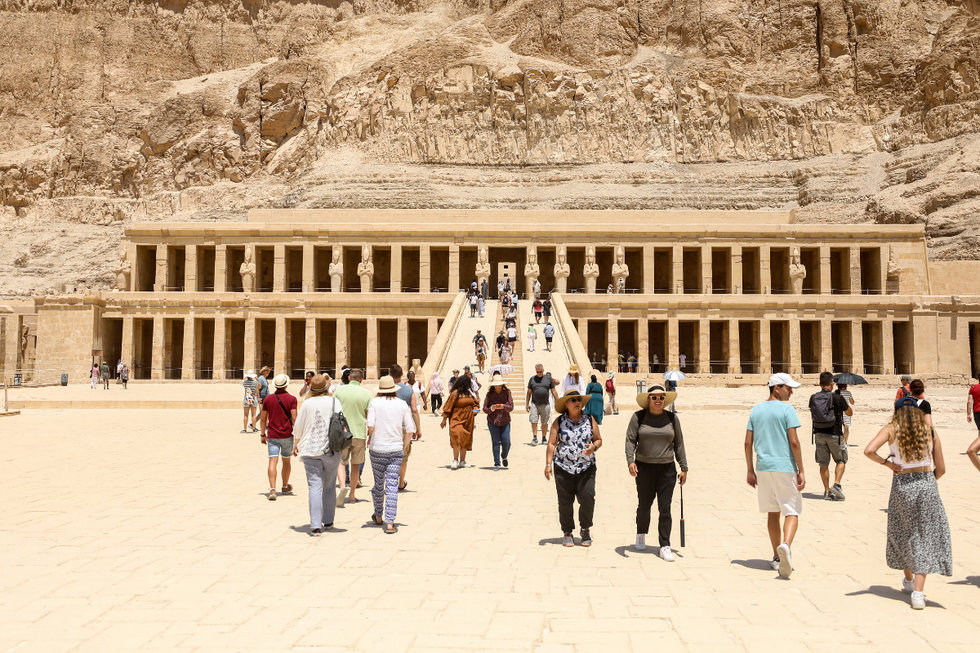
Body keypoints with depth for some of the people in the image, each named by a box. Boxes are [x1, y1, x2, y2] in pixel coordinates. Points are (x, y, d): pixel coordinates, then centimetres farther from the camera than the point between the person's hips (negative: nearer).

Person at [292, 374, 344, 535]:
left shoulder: (307, 403, -4)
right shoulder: (334, 402, -2)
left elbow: (298, 427, 3)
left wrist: (296, 445, 19)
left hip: (311, 450, -1)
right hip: (332, 449, 1)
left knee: (315, 487, -1)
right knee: (329, 486, 14)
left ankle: (315, 526, -6)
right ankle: (328, 522, 23)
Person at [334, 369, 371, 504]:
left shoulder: (339, 390, -1)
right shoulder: (366, 393, -1)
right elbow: (369, 416, 0)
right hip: (359, 432, 1)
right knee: (356, 464, 12)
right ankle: (352, 494, 18)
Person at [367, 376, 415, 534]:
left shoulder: (374, 403, -2)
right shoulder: (402, 404, 2)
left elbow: (371, 425, -11)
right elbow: (410, 429, -1)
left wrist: (370, 437, 9)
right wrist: (405, 446, 12)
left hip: (377, 449, 0)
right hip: (396, 449, 0)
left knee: (378, 484, 16)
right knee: (392, 486, 0)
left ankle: (378, 517, 33)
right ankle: (389, 523, -4)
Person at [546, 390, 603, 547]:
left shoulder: (590, 420, 7)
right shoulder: (559, 421, 2)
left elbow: (598, 439, 12)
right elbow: (552, 443, 0)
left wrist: (593, 447, -10)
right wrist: (548, 464, -7)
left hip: (586, 468, 1)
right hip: (563, 468, -1)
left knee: (587, 497, -10)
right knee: (565, 501, 2)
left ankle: (585, 529, 13)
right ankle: (567, 533, 19)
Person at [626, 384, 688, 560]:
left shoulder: (672, 418, 6)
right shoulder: (638, 417, 0)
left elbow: (679, 445, 10)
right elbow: (630, 440, -3)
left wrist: (684, 468, 8)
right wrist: (630, 461, -18)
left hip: (667, 469, 1)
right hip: (644, 468, -1)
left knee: (665, 509, -1)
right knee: (644, 505, 12)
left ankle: (665, 546, 4)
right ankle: (641, 535, 37)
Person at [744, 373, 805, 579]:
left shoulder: (756, 410, 9)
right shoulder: (786, 409, -7)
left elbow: (748, 442, 8)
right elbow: (794, 442, -12)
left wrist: (750, 471, 13)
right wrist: (801, 471, -7)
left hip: (763, 468, 5)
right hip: (785, 467, -5)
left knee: (773, 512, 14)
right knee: (791, 511, 1)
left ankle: (777, 557, 19)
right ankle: (785, 545, -25)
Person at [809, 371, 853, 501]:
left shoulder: (813, 398, 1)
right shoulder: (837, 398, -12)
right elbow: (849, 412, 4)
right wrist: (849, 406, 26)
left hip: (819, 433, 4)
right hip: (834, 434, -4)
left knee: (823, 463, 9)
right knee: (841, 460, 13)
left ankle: (827, 490, 13)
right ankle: (836, 485, -2)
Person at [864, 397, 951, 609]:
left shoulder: (891, 429, -2)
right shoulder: (930, 431, 3)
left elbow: (869, 450, -18)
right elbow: (940, 469, 6)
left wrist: (886, 462, -2)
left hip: (901, 486, 0)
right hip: (927, 484, 1)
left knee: (902, 535, 19)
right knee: (924, 536, 5)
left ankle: (909, 581, 37)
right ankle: (918, 593, -2)